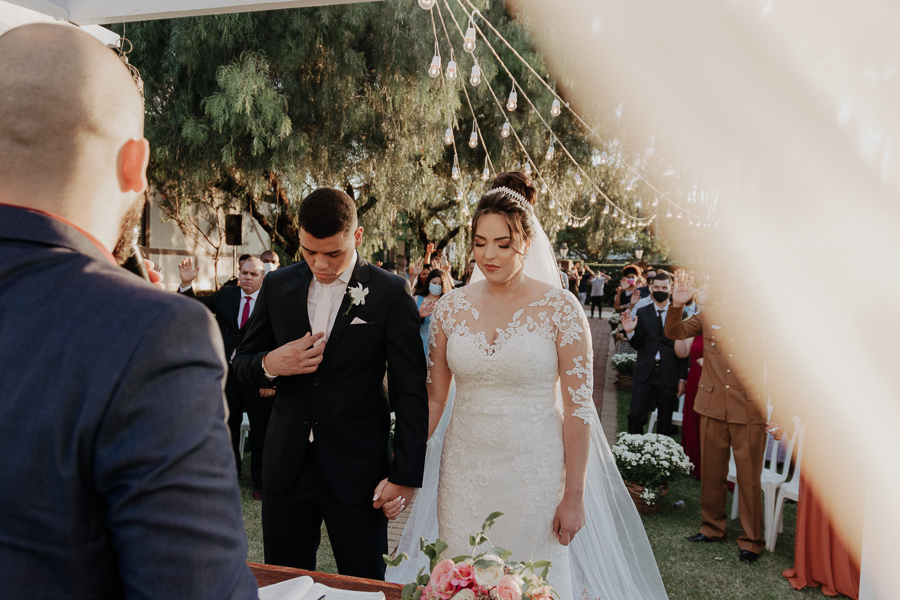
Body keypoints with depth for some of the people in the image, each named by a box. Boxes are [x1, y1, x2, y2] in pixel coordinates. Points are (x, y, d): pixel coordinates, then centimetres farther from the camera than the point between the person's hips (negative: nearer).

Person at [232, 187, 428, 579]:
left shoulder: (391, 293, -7)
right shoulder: (277, 285, 4)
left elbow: (410, 392, -6)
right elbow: (242, 361, 11)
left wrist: (406, 474, -8)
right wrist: (270, 364, -12)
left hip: (357, 470, -3)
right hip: (286, 465, 3)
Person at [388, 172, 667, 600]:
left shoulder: (560, 308, -9)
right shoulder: (452, 307, 0)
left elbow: (577, 407, -7)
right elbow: (433, 398, 6)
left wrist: (575, 496, -8)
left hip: (535, 473, -2)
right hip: (464, 473, 3)